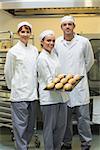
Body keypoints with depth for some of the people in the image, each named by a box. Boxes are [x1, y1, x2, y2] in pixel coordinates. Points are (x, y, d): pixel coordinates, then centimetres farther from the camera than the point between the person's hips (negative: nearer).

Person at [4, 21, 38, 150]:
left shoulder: (34, 50, 8)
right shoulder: (13, 51, -7)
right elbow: (8, 72, 0)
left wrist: (33, 86, 14)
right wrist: (13, 87, 8)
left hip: (32, 93, 6)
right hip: (19, 94, -5)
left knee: (30, 124, 14)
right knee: (20, 124, -2)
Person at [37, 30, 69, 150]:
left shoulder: (54, 54, 13)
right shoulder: (42, 58, -11)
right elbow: (48, 80, -16)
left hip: (61, 96, 8)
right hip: (49, 97, -8)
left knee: (61, 125, 13)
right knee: (49, 126, 2)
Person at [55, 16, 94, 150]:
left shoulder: (84, 42, -2)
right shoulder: (56, 43, 2)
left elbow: (89, 61, 11)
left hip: (80, 86, -1)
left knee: (83, 116, 2)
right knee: (65, 117, 11)